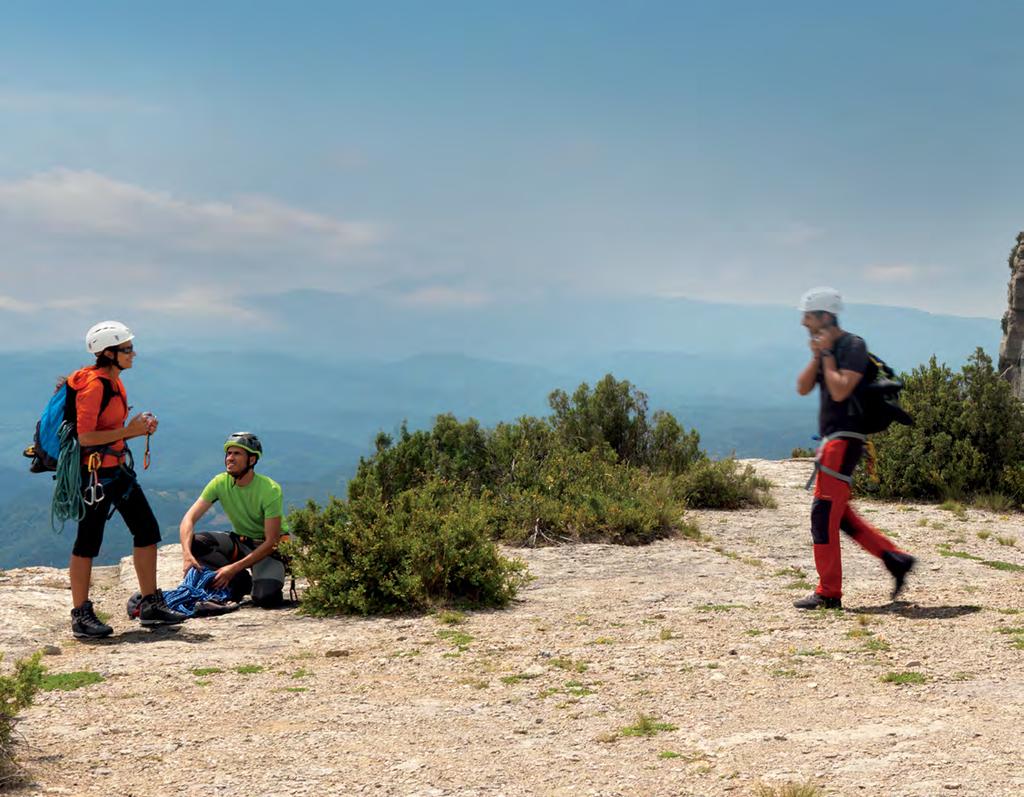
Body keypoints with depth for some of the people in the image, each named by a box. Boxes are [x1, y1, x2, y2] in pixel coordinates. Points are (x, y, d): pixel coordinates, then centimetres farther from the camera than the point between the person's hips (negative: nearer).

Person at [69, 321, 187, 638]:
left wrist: (139, 428, 4)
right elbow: (85, 437, -22)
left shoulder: (114, 381, 12)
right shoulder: (94, 384, -17)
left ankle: (151, 605, 17)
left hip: (118, 467, 10)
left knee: (147, 529, 9)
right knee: (88, 541, -1)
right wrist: (128, 431, -19)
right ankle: (81, 616, 9)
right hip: (95, 470, -10)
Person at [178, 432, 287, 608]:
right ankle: (240, 581, -4)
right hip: (239, 541, 5)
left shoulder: (270, 489, -23)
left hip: (266, 548, -5)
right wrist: (187, 554, -34)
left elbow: (271, 541, -24)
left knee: (265, 598, -32)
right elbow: (189, 519, -15)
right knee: (194, 542, -21)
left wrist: (234, 568, -30)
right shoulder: (220, 483, -10)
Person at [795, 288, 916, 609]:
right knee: (838, 513, 13)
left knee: (824, 512, -10)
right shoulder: (826, 348, 15)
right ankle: (896, 559, 18)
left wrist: (827, 354, -14)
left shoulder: (852, 346, -12)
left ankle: (828, 593, -6)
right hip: (831, 437, 10)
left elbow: (839, 391, -22)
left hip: (845, 437, -10)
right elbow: (803, 387, 8)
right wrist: (817, 356, -3)